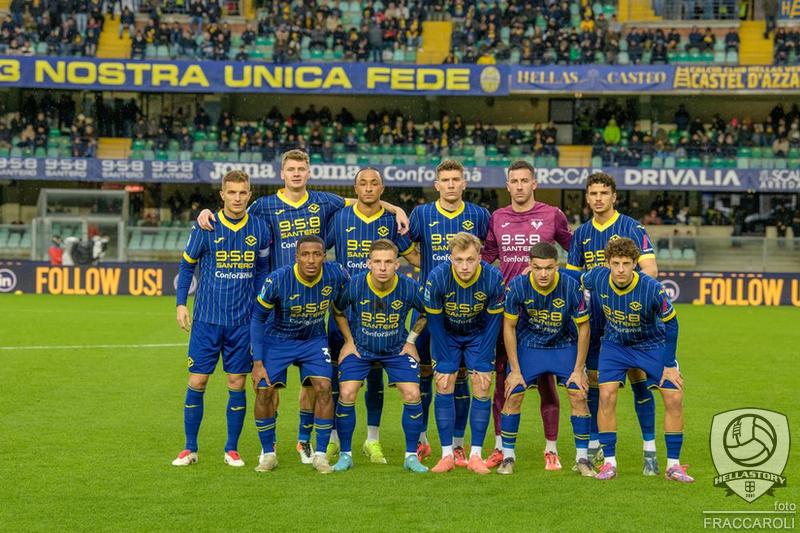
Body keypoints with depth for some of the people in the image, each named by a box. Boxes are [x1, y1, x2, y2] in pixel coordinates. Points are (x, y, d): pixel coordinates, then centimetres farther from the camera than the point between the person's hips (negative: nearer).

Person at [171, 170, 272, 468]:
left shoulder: (260, 229, 2)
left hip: (243, 321, 1)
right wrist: (181, 304, 0)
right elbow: (187, 265, 6)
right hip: (206, 319, -1)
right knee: (197, 382, 0)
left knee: (237, 384, 5)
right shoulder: (206, 228, -3)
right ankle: (190, 449, 11)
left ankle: (232, 449, 15)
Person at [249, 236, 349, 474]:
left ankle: (320, 454, -3)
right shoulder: (278, 280, -27)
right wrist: (257, 362, -17)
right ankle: (268, 453, 8)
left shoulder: (336, 275, -21)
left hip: (314, 340, 1)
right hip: (276, 339, -1)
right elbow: (257, 317, -15)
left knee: (323, 387, -16)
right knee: (264, 390, -12)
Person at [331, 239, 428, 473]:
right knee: (346, 394, -15)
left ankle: (411, 456, 4)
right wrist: (349, 341, -1)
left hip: (397, 349, 0)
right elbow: (338, 311, 0)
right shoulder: (354, 285, -22)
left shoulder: (409, 288, -21)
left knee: (412, 395, -13)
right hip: (360, 348, 0)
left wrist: (411, 340, -1)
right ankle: (345, 455, 2)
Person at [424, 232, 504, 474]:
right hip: (446, 334, 0)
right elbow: (434, 321, -15)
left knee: (481, 389, -8)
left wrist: (483, 363, -13)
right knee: (444, 386, -10)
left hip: (479, 334, 0)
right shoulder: (437, 277, -29)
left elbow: (494, 321, -14)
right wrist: (445, 362, -14)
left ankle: (476, 455, -1)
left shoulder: (493, 279, -28)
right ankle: (447, 454, -3)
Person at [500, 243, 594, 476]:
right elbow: (509, 327, -10)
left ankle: (582, 459, 3)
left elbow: (583, 328, -12)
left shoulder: (571, 287, -25)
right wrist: (515, 370, -9)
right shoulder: (518, 286, -23)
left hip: (565, 345, 0)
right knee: (513, 395, -8)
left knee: (578, 395, -11)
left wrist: (579, 370, -10)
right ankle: (508, 457, 8)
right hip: (528, 345, 0)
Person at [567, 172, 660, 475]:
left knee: (638, 378, -5)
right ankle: (593, 447, 19)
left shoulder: (632, 228, -4)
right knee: (593, 379, 7)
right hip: (594, 318, 4)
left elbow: (650, 270, -13)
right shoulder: (581, 234, 10)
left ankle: (650, 450, 0)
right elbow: (571, 276, 17)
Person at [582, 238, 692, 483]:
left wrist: (669, 365, -12)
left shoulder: (652, 289, -31)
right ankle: (609, 463, -5)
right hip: (614, 343, 2)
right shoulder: (597, 278, -23)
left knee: (674, 398, -9)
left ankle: (673, 465, 3)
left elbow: (670, 324, -16)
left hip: (653, 344, -1)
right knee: (606, 395, -16)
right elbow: (576, 279, 3)